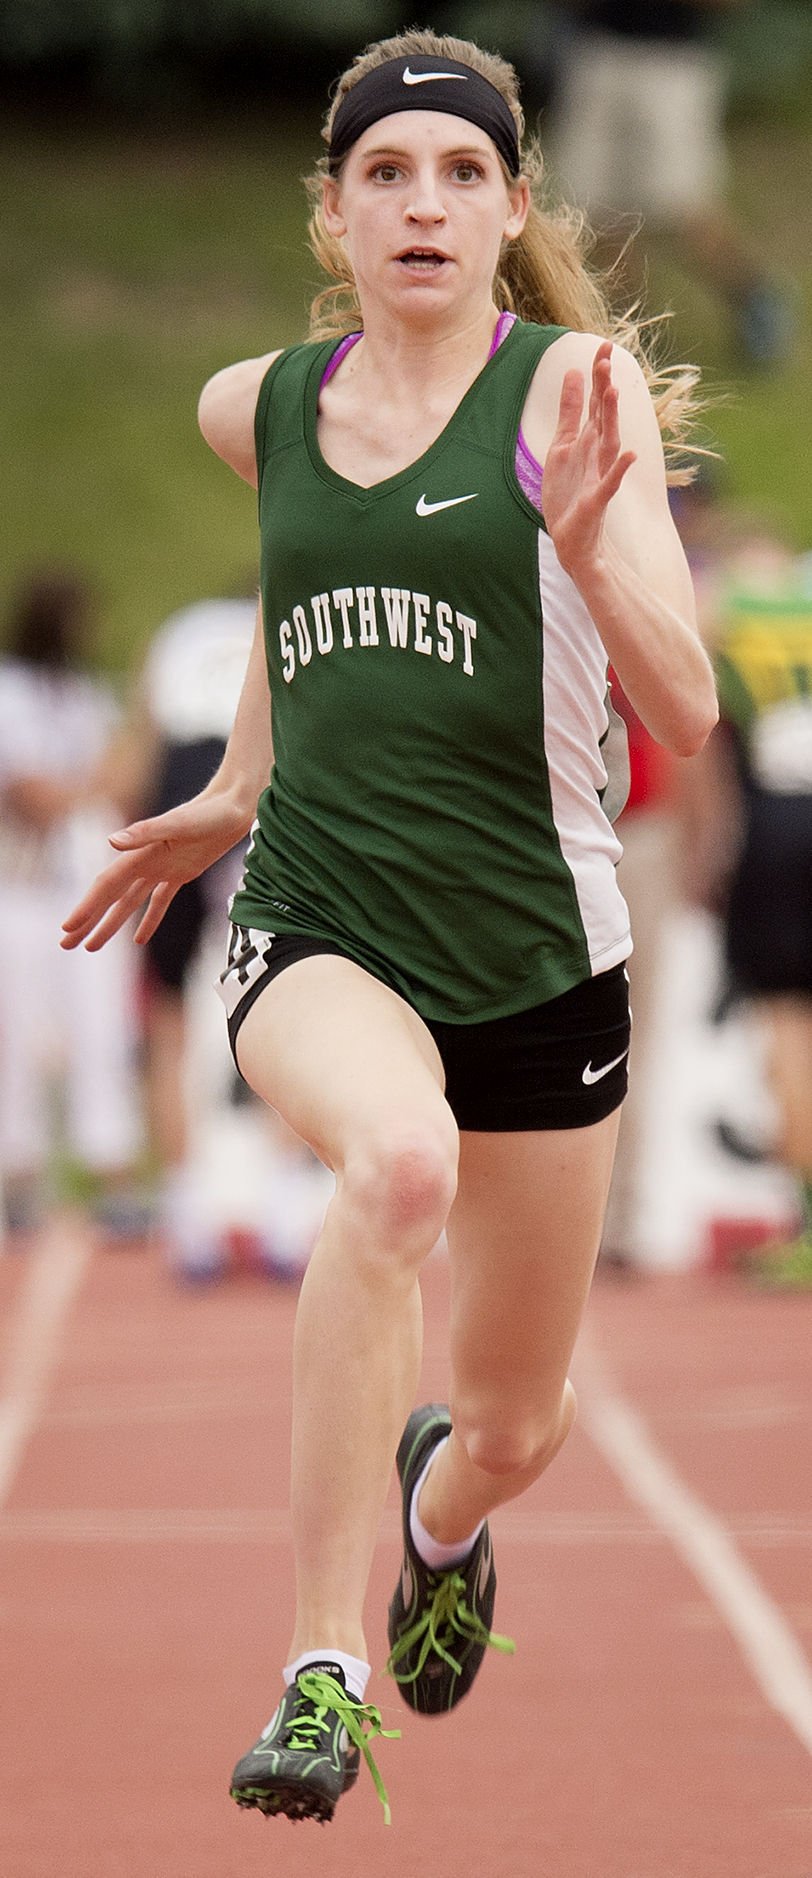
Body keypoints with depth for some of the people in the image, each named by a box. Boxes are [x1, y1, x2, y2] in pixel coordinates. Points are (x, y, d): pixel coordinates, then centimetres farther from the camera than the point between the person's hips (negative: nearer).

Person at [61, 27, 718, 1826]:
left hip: (536, 945, 0)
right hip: (315, 928, 0)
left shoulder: (574, 387, -7)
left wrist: (584, 535, -30)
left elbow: (684, 713, -15)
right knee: (398, 1158, -36)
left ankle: (439, 1511, 54)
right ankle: (322, 1670, -34)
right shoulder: (259, 409, 4)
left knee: (511, 1427, 13)